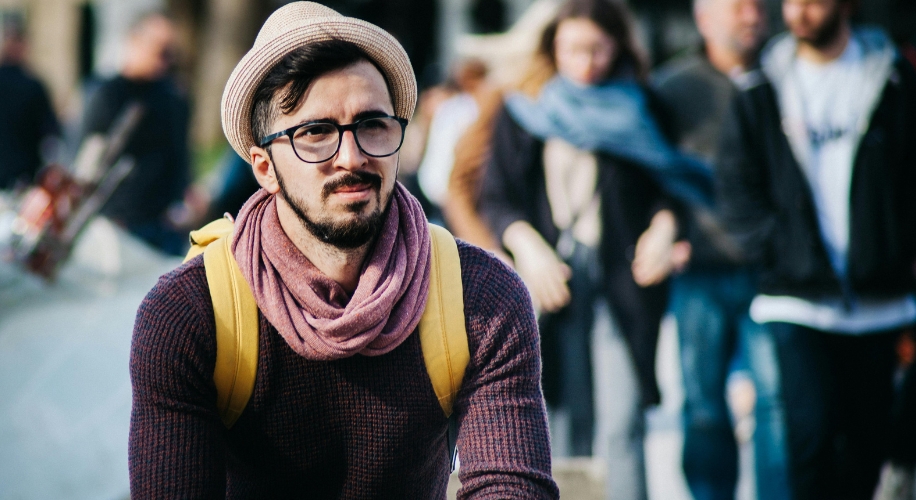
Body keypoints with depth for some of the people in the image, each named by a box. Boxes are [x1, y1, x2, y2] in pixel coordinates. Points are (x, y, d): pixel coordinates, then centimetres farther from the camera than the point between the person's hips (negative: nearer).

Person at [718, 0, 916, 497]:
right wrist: (784, 252, -7)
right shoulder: (760, 94, 6)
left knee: (866, 437, 6)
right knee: (812, 430, -12)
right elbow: (738, 194, 5)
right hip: (798, 298, -1)